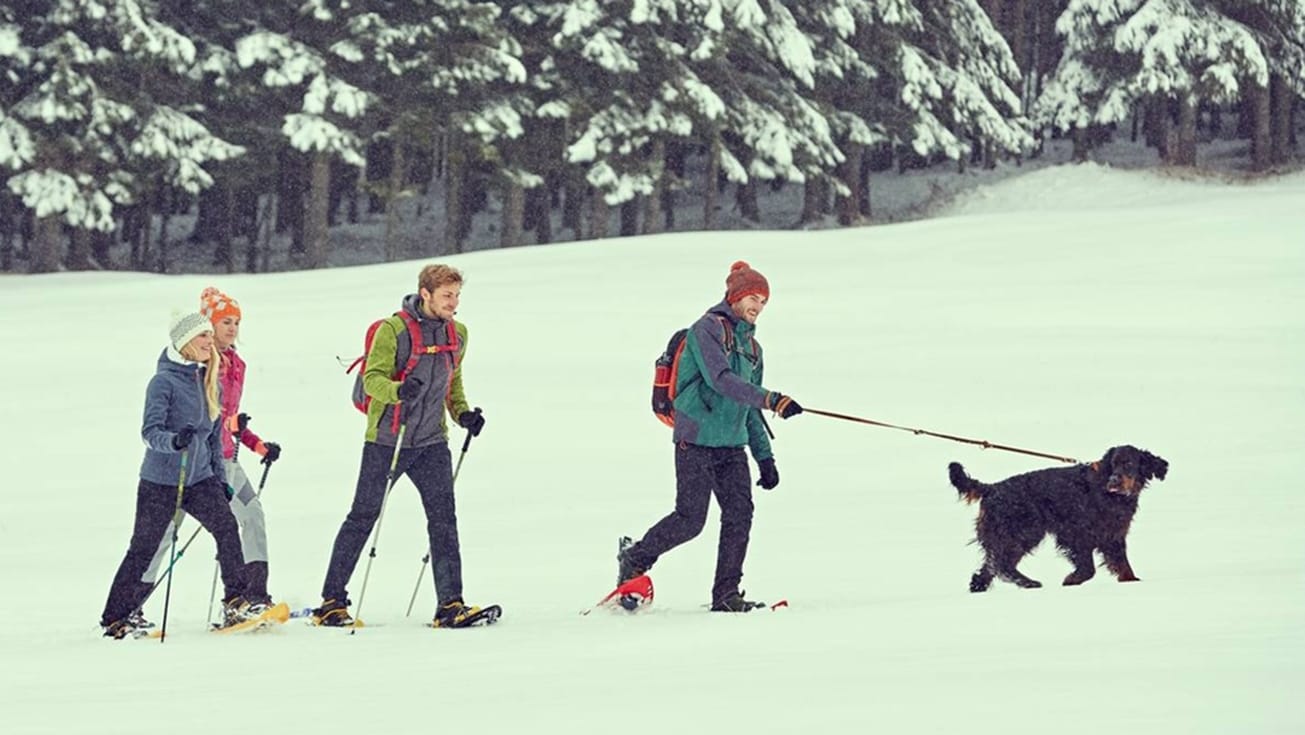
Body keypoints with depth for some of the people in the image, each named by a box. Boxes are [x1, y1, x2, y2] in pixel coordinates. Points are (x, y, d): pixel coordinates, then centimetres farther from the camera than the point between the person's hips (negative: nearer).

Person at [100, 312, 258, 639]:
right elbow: (150, 431, -21)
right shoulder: (164, 381, -11)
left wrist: (220, 477, 17)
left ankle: (236, 602, -18)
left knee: (226, 526, -17)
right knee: (144, 548, 1)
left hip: (199, 478, 5)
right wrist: (175, 440, -41)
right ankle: (115, 618, 12)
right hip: (161, 480, -5)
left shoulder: (207, 381, 10)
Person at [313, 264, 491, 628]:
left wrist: (463, 412, 5)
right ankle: (332, 601, 9)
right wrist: (399, 390, -37)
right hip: (387, 440, -4)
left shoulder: (457, 334, 8)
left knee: (443, 517, -6)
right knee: (363, 516, 2)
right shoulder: (394, 329, -11)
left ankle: (450, 604, -6)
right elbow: (373, 379, -17)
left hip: (431, 441, 4)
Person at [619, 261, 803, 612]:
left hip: (732, 444, 7)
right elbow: (721, 379, -23)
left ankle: (727, 594, -2)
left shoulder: (751, 346, 19)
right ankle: (634, 559, 15)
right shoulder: (707, 329, -8)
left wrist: (765, 457, 18)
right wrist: (772, 400, -31)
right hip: (697, 439, -7)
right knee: (690, 519, -8)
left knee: (740, 512, -7)